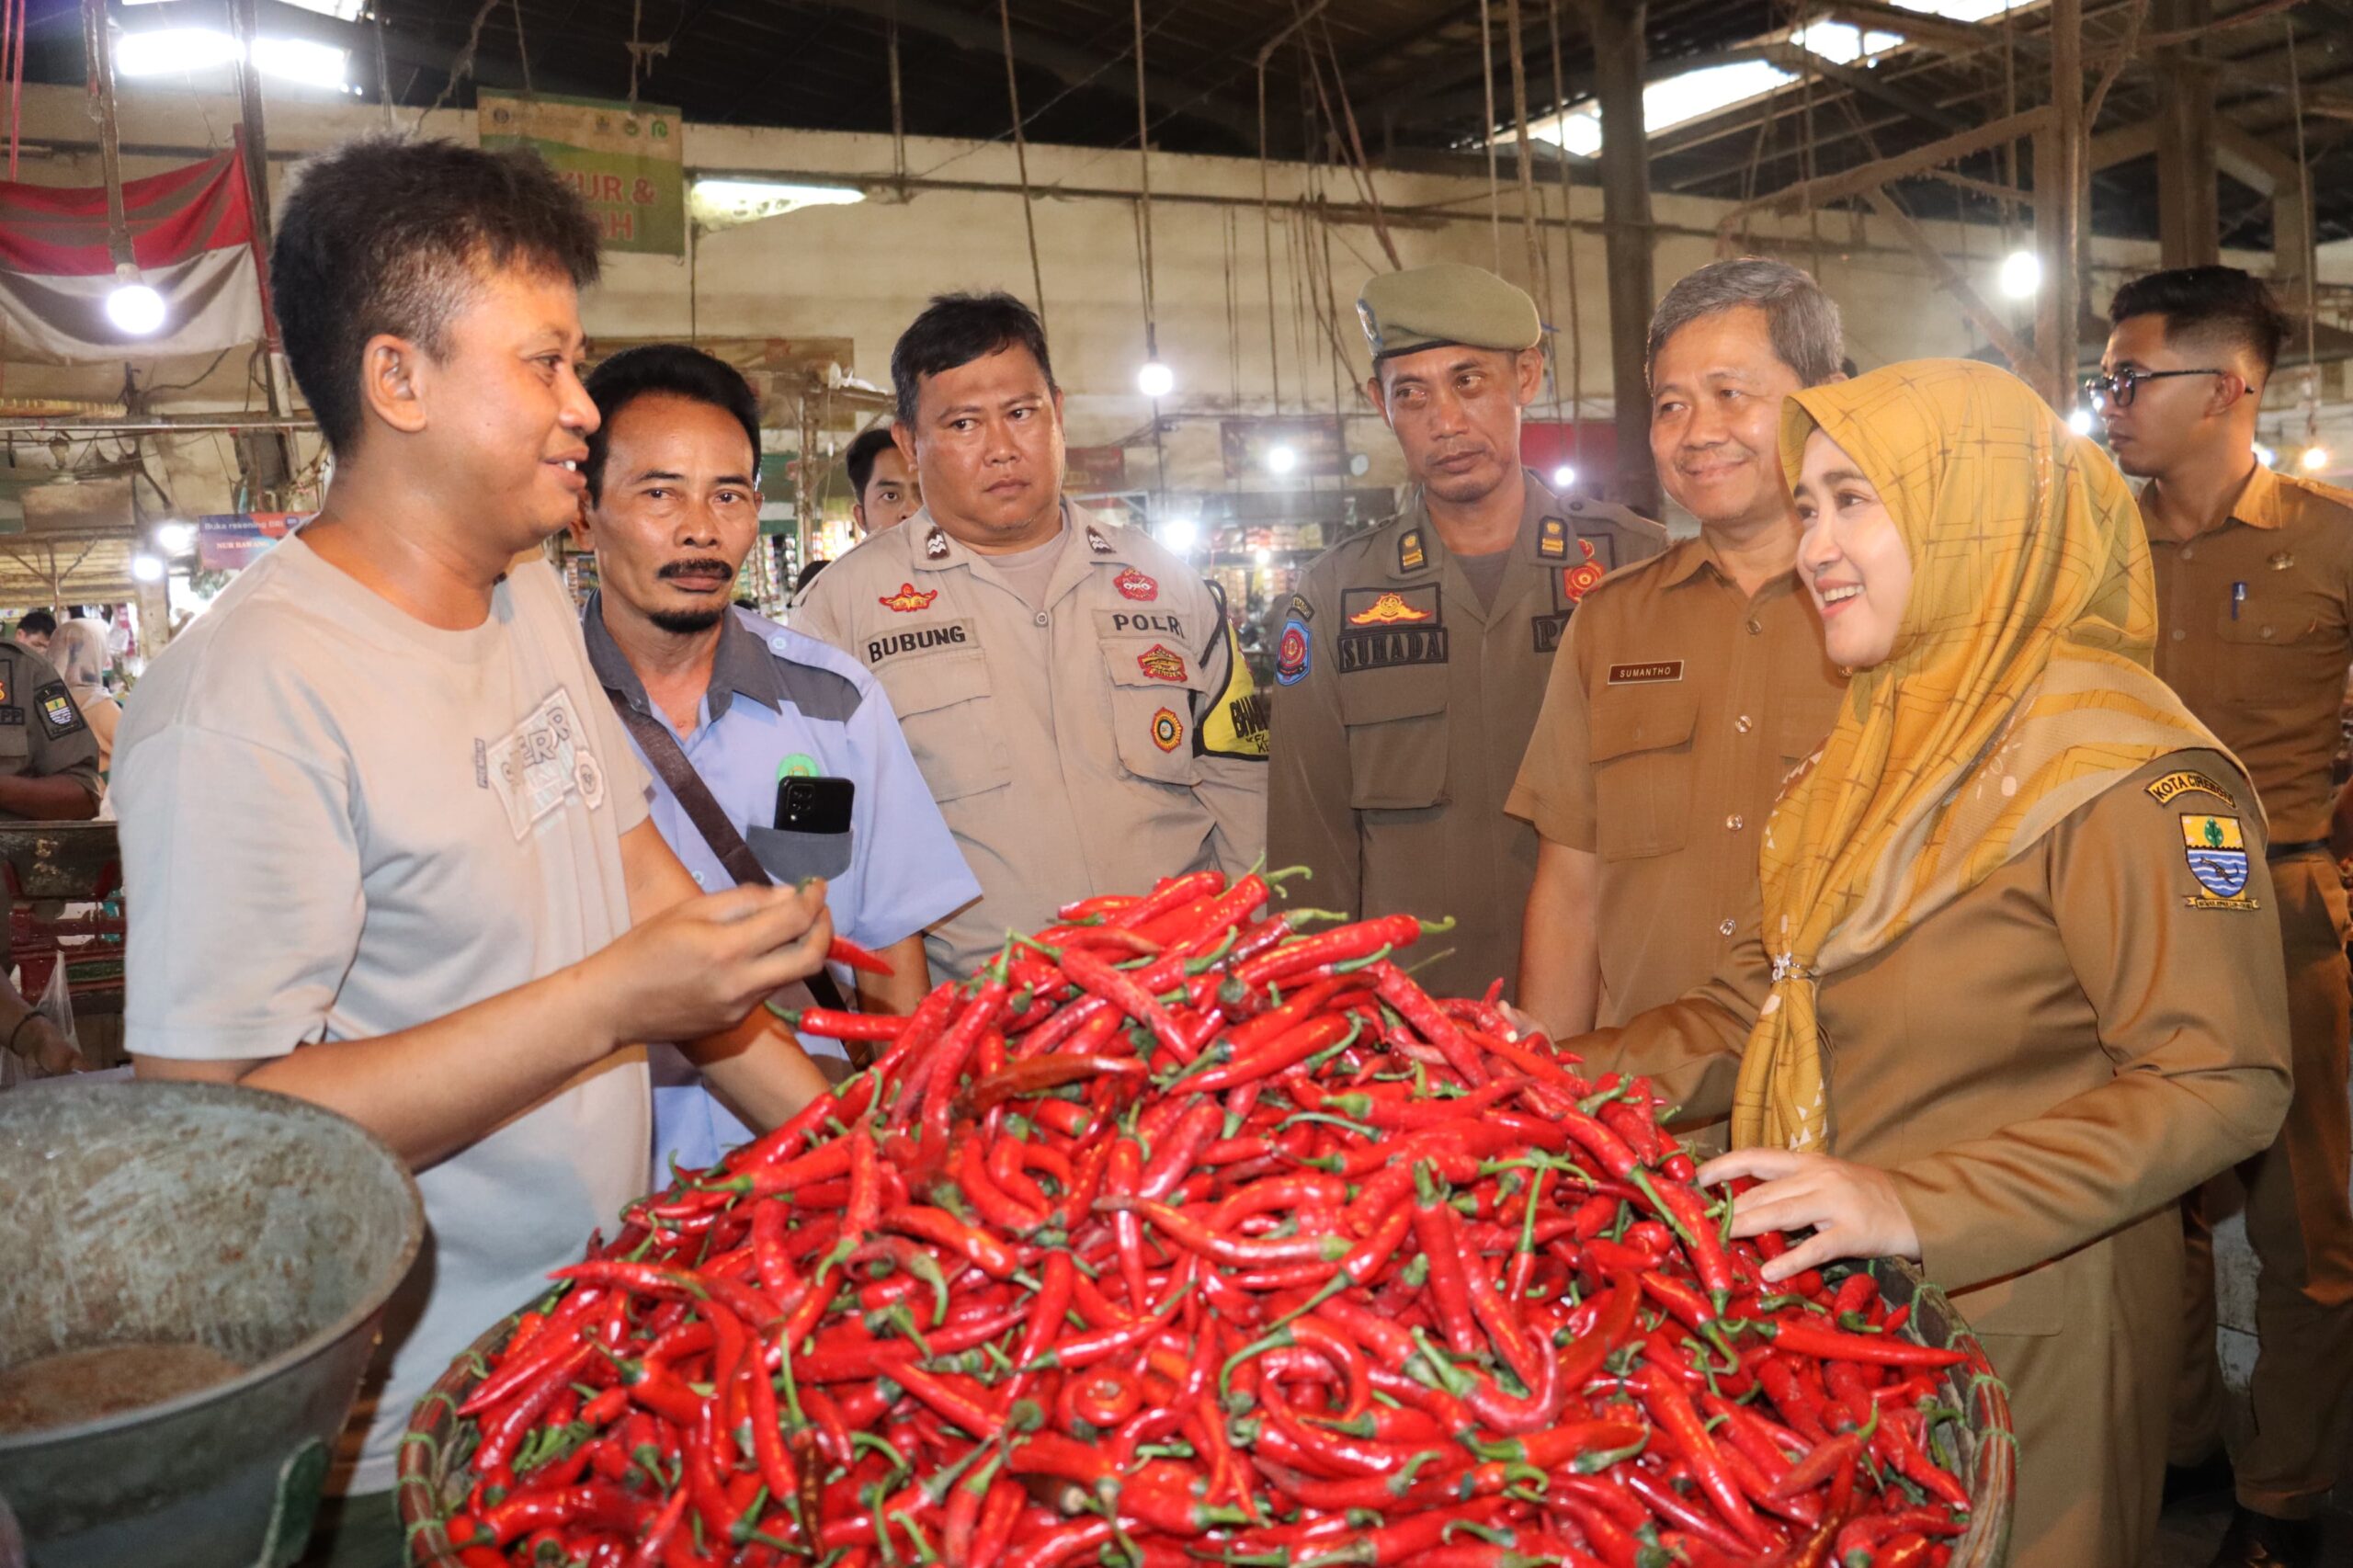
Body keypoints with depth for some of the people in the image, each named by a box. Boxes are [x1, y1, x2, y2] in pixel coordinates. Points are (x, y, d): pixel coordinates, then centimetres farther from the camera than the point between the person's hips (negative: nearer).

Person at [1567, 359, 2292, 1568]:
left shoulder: (2119, 766, -16)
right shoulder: (1880, 750, 8)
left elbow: (2223, 1084, -21)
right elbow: (1758, 1010, 9)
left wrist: (1919, 1208, -28)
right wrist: (1562, 1081, -5)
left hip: (2015, 1338, -7)